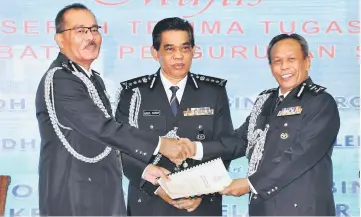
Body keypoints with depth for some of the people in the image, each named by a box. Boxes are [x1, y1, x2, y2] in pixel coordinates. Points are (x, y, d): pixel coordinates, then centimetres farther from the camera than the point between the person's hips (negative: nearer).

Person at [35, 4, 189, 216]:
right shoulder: (59, 81, -18)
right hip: (74, 199, -9)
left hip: (104, 194, 9)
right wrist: (160, 144, -19)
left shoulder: (94, 80, 13)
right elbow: (103, 129, -24)